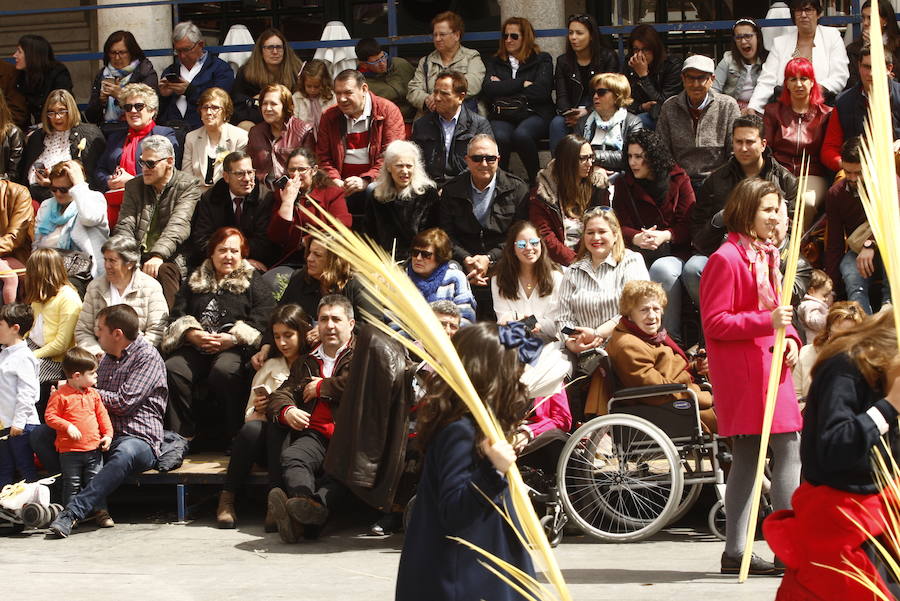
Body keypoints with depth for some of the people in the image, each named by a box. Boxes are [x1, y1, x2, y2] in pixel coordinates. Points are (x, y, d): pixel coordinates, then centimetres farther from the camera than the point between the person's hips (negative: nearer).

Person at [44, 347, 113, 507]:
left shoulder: (93, 393, 9)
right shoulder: (60, 395, -9)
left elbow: (102, 414, 15)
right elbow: (50, 416, -9)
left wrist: (108, 434, 5)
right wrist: (67, 426, -21)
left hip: (94, 448, 4)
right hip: (70, 451, -4)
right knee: (72, 485, 3)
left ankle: (101, 513, 14)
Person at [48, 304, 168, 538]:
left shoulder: (147, 356, -3)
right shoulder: (108, 358, 25)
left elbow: (123, 403, -12)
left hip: (137, 438, -8)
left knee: (124, 453, -43)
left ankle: (73, 512, -52)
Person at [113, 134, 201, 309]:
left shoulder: (188, 186, 3)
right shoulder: (133, 186, 18)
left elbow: (179, 225, -12)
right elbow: (125, 226, 8)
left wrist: (158, 255, -28)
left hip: (170, 258, -3)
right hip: (137, 257, 3)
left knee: (163, 271, -37)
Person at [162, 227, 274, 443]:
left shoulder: (253, 282, 15)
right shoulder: (195, 280, 25)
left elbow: (263, 318, -1)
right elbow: (177, 315, 15)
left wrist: (231, 338, -14)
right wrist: (193, 334, -7)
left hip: (235, 348, -3)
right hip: (195, 346, 3)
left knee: (224, 371, -38)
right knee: (172, 369, -28)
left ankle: (235, 437, -27)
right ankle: (182, 435, -19)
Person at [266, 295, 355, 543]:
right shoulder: (306, 362, 33)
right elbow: (280, 395, 24)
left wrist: (321, 388, 8)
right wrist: (286, 411, -1)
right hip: (315, 434, 3)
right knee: (292, 456, -32)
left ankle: (317, 502, -65)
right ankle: (307, 507, -58)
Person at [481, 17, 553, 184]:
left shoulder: (542, 60, 14)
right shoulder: (494, 62, 22)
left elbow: (541, 91, -3)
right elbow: (487, 90, 3)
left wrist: (503, 88, 2)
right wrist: (522, 84, -1)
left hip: (534, 115, -2)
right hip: (502, 117, 2)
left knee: (521, 134, -37)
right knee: (500, 137, -35)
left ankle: (536, 181, -20)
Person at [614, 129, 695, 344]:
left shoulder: (678, 180, 7)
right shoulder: (624, 185, 14)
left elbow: (688, 225, 0)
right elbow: (619, 227, 6)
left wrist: (665, 236, -20)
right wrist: (636, 237, -18)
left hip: (674, 252, -2)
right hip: (639, 253, 2)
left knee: (662, 269, -37)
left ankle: (672, 336, -26)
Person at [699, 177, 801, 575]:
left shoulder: (765, 255, 17)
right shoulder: (726, 259, -12)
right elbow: (714, 322, -15)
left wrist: (790, 337, 6)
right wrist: (767, 322, -21)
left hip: (769, 363, 10)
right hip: (743, 369, -10)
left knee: (747, 459, 10)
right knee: (789, 448, -11)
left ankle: (734, 552, 13)